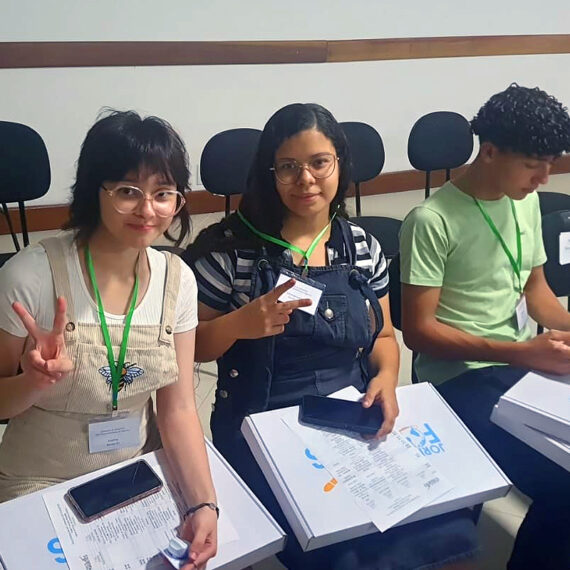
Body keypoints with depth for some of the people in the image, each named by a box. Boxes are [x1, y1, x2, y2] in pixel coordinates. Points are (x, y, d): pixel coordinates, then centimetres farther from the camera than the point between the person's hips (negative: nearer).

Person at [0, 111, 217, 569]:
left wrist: (205, 503, -16)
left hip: (139, 472, 3)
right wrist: (38, 380, -29)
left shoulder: (177, 279, -7)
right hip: (41, 486, -3)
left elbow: (179, 408, -5)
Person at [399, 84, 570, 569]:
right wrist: (521, 352, -21)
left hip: (526, 360, 7)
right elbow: (419, 330, -15)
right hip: (462, 376, -7)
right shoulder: (433, 220, -15)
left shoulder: (526, 201, 7)